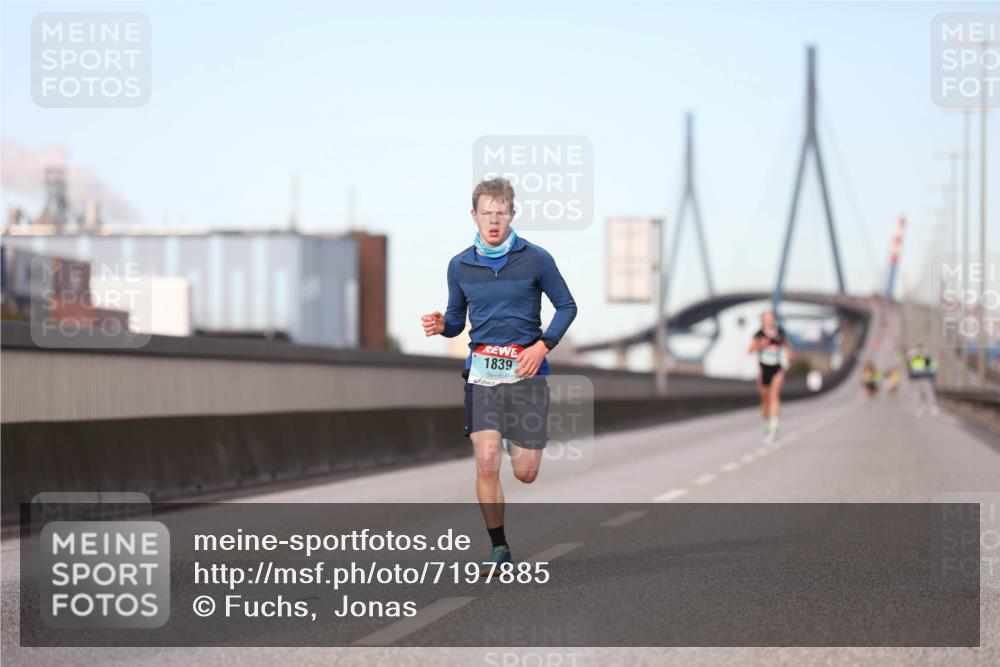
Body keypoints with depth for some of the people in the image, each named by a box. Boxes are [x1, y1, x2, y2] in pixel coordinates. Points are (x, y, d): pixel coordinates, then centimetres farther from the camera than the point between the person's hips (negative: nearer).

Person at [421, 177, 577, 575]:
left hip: (526, 370, -1)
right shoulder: (460, 265, 6)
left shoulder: (536, 259, -2)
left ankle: (517, 442, 38)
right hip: (482, 372, 2)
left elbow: (567, 306, 5)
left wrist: (543, 346, -9)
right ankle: (499, 549, 0)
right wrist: (441, 326, -8)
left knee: (525, 473, 0)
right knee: (486, 464, -12)